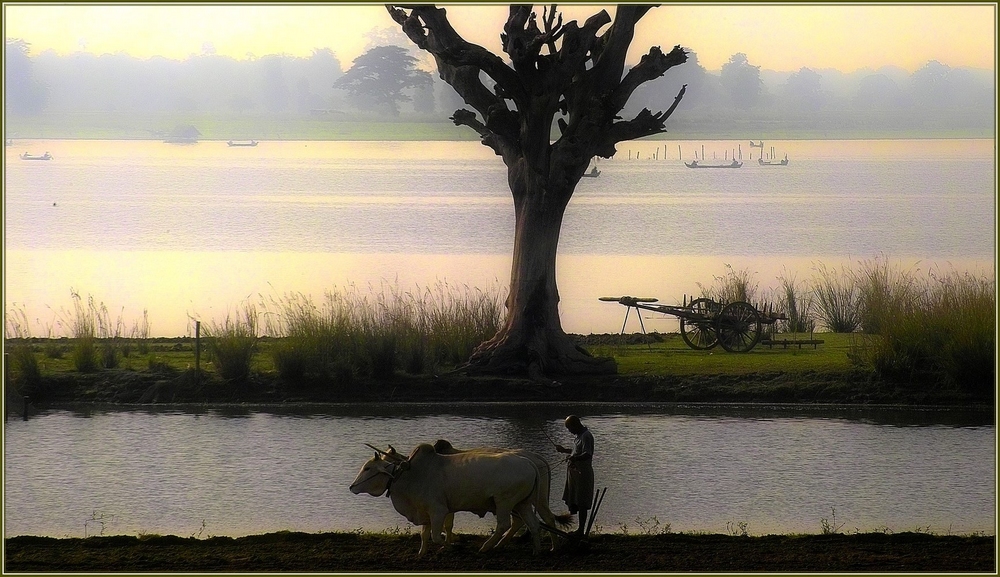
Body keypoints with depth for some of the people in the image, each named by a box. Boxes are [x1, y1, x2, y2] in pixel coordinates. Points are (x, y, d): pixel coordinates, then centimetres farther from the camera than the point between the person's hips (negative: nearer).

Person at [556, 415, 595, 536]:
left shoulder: (586, 436, -18)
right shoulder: (580, 435, 15)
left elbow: (587, 454, -31)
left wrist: (575, 459, -47)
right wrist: (564, 450, 38)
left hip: (583, 472, -11)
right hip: (576, 472, 11)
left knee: (581, 503, -7)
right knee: (573, 501, 11)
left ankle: (581, 530, -4)